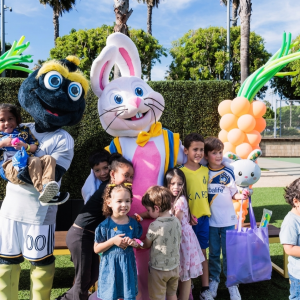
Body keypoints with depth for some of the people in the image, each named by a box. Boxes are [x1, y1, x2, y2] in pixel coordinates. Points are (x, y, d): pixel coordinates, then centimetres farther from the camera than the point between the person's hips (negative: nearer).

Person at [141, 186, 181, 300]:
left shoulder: (154, 226, -23)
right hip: (174, 266, 6)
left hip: (158, 269, -5)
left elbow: (146, 245, -8)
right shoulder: (177, 221, -7)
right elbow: (177, 242, 6)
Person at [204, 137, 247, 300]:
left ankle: (232, 283, 23)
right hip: (211, 220, 1)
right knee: (213, 253, 14)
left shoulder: (228, 172, -5)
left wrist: (241, 196, -19)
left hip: (228, 220, 0)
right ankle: (213, 280, 32)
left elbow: (233, 194, 2)